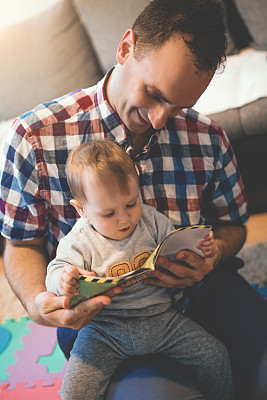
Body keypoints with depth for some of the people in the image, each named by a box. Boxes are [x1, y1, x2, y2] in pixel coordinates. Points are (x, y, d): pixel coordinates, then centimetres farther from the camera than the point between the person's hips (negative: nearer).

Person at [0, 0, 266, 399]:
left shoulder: (208, 138, -4)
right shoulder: (36, 137, -12)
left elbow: (231, 225, 12)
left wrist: (212, 255, -12)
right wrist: (38, 302, -23)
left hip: (200, 292, 3)